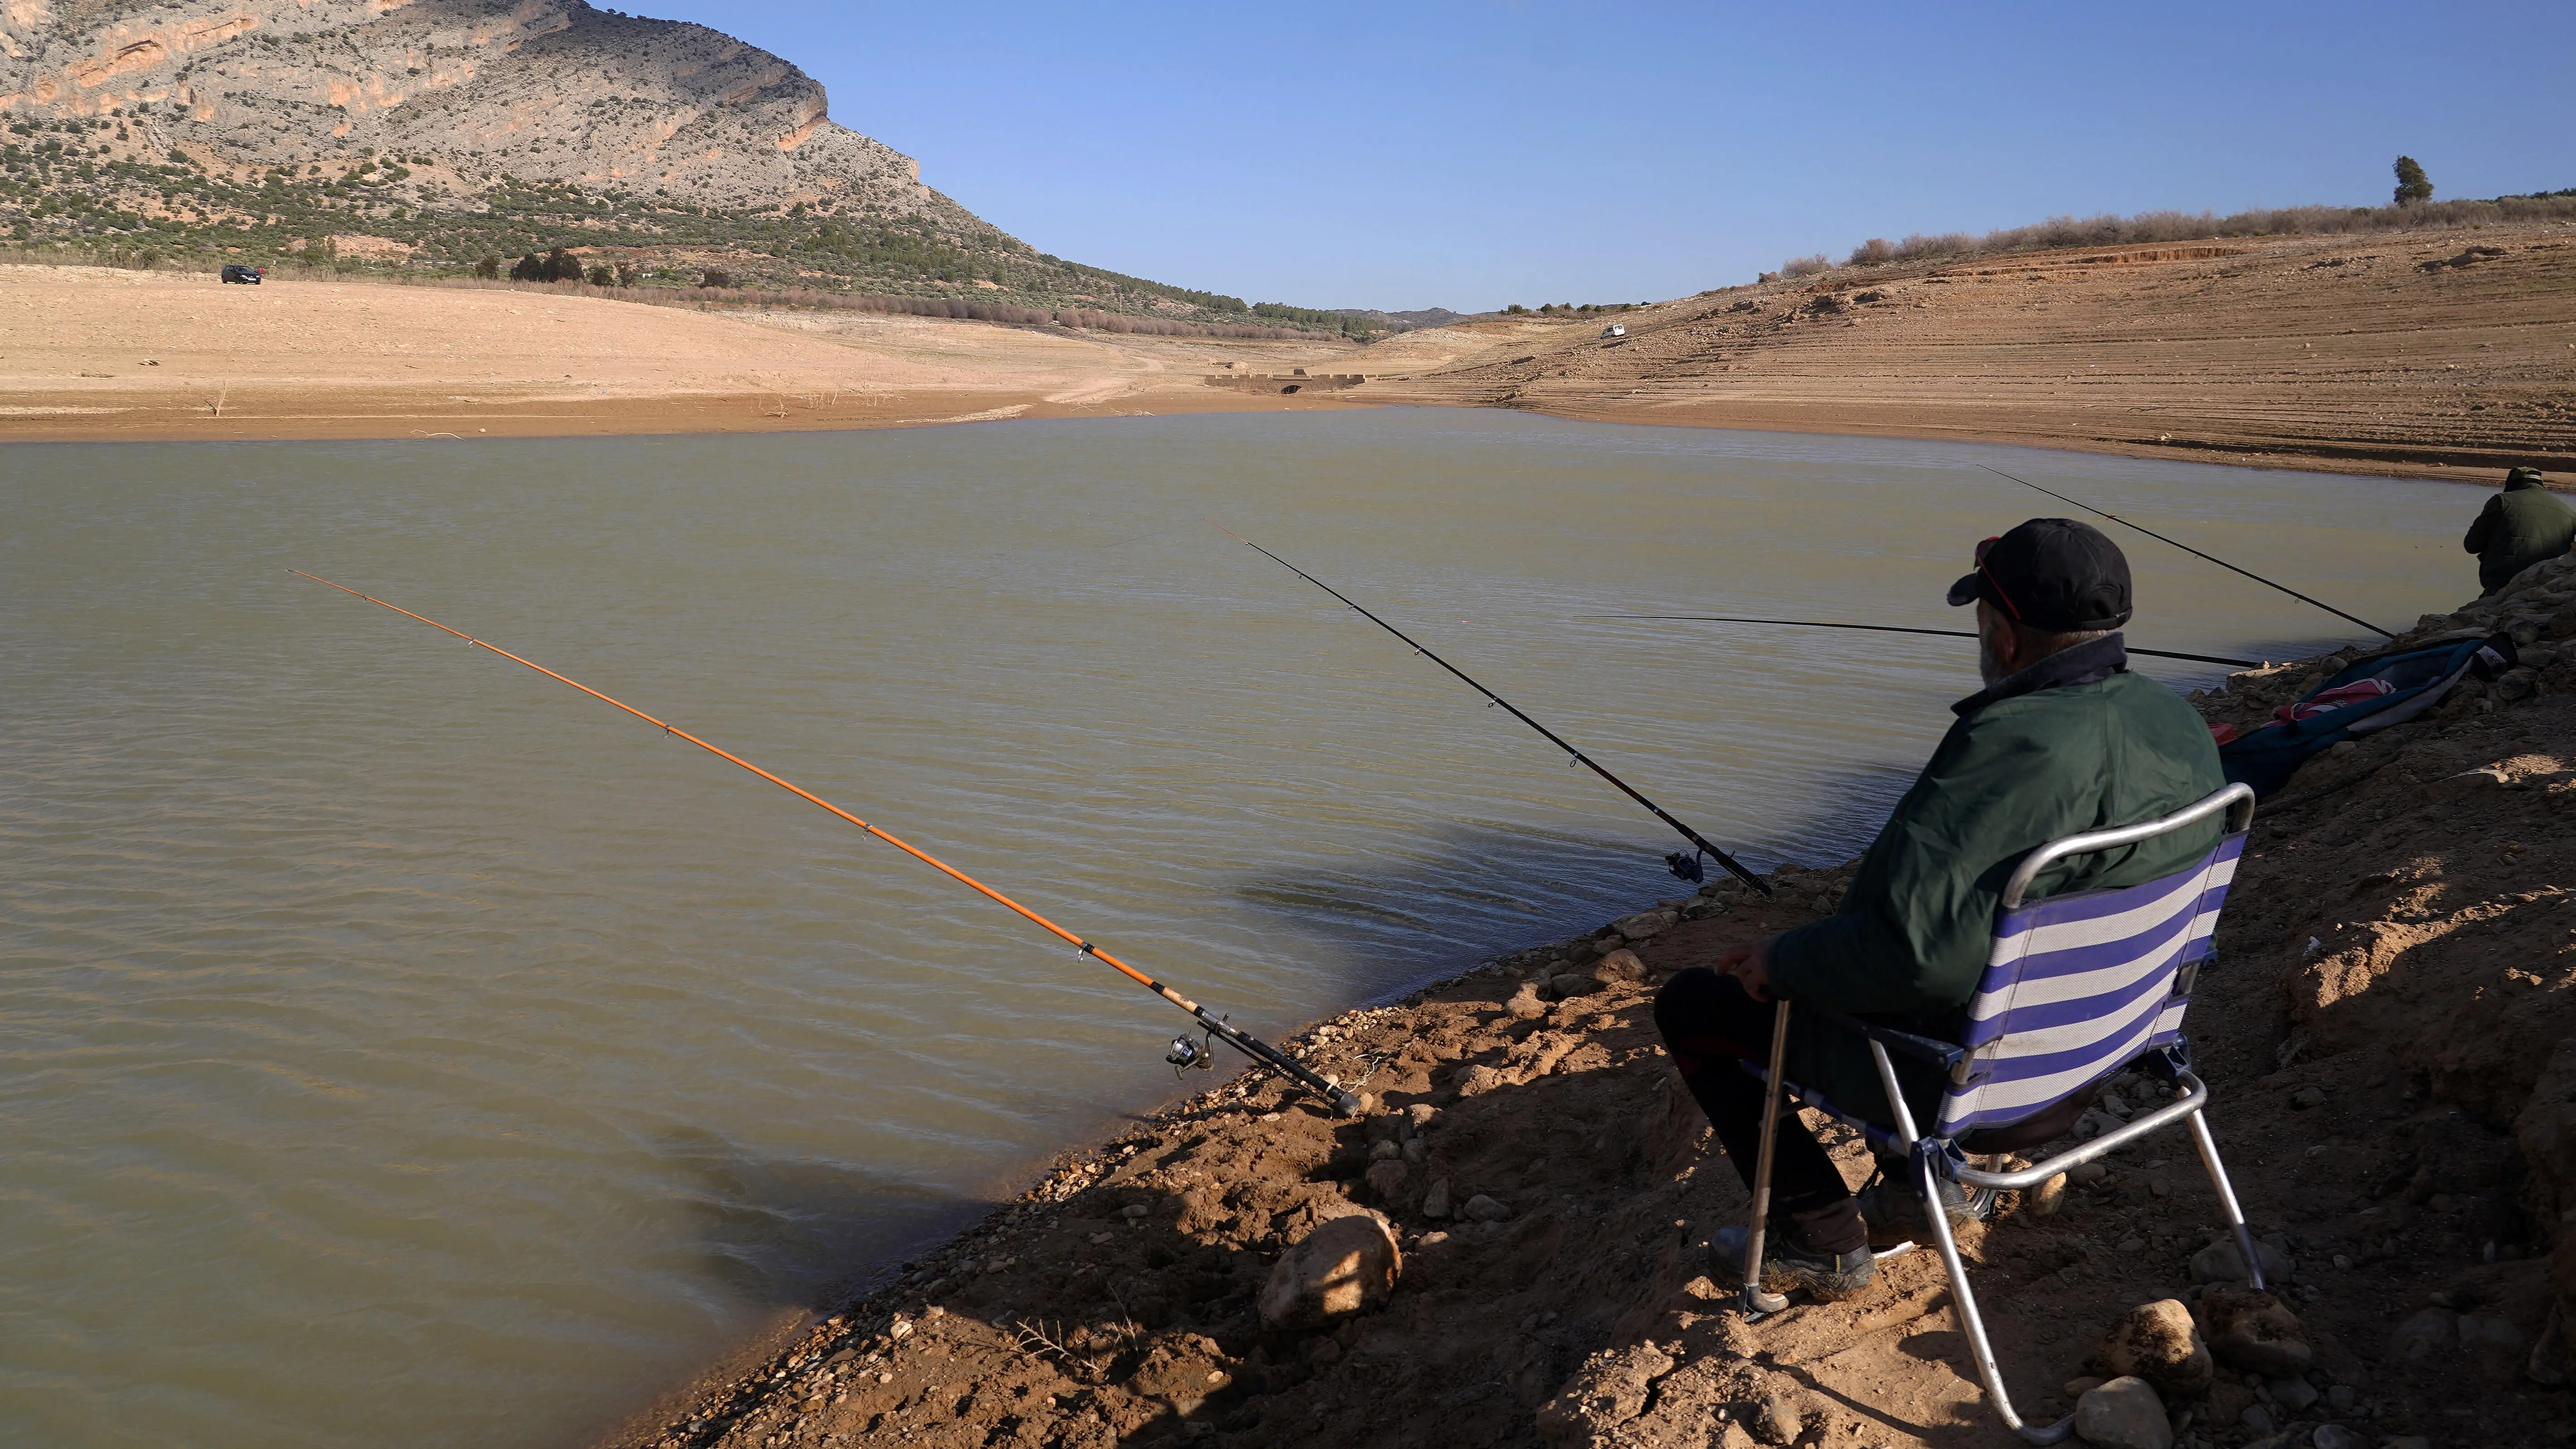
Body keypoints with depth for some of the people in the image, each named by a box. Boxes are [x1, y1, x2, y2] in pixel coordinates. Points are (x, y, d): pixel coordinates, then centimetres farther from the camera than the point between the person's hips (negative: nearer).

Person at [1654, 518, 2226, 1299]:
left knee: (1693, 1006, 7)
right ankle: (1941, 1171, 31)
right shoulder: (2181, 726, -4)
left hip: (1973, 1070, -9)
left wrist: (1782, 960, -16)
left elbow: (1910, 953, -35)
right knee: (1831, 941, 31)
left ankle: (1821, 1242, 13)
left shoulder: (2015, 748, -33)